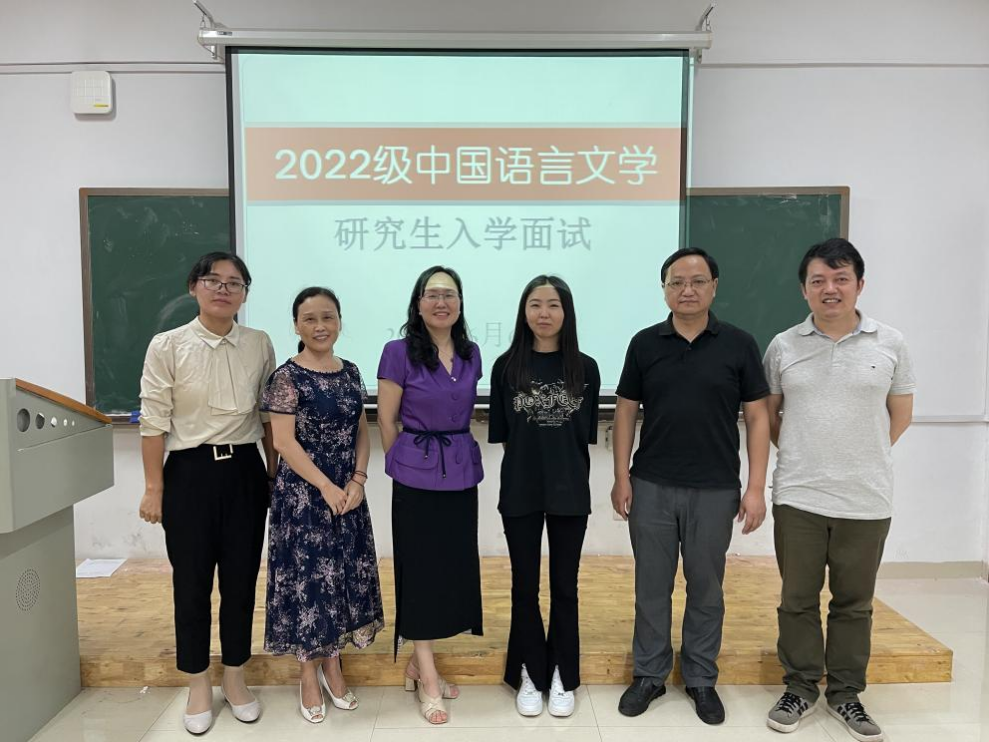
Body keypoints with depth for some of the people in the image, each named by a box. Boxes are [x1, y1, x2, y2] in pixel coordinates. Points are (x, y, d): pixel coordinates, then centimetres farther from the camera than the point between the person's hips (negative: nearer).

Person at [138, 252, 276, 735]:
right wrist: (154, 487, -6)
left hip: (245, 470, 2)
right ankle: (199, 687, 27)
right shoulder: (168, 345, -5)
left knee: (241, 578, 11)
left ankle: (235, 680, 30)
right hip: (190, 471, -2)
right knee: (191, 582, 9)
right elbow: (153, 421, -5)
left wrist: (275, 473, 9)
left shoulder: (260, 344, 3)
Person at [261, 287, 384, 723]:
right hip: (303, 494, -5)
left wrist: (357, 481, -6)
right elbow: (284, 441, -14)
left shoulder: (350, 373, 7)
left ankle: (332, 664, 29)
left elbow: (362, 432, 8)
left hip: (348, 492, 5)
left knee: (345, 575, 11)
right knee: (307, 577, 3)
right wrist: (325, 487, -16)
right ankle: (308, 674, 21)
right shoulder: (287, 377, -9)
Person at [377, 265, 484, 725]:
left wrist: (455, 454, 14)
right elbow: (387, 420, -4)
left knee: (452, 567, 11)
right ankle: (427, 679, 18)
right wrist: (403, 466, 2)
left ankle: (417, 665, 30)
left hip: (462, 473, 6)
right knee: (420, 570, 3)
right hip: (417, 475, -5)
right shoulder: (399, 352, -8)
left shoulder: (471, 354, 6)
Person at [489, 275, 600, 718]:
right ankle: (529, 676, 28)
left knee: (564, 586, 12)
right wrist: (530, 460, 0)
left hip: (570, 491, 1)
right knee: (525, 587, 11)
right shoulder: (507, 366, -3)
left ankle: (563, 678, 28)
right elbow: (501, 435, 1)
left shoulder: (585, 369, -2)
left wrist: (564, 467, 0)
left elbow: (586, 436, 3)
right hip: (520, 490, 0)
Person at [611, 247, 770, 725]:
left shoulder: (739, 345, -1)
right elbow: (626, 412, 4)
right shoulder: (644, 344, 2)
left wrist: (755, 487, -6)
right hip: (651, 487, 1)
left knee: (706, 588, 12)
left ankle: (701, 678, 29)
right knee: (651, 586, 11)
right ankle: (649, 673, 27)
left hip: (715, 489, 0)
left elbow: (756, 417, -1)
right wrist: (622, 477, -2)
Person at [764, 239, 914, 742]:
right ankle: (800, 688, 27)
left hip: (866, 501, 0)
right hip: (798, 498, 0)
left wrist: (862, 456, 7)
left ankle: (845, 694, 29)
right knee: (798, 599, 10)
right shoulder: (783, 346, 1)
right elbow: (767, 414, 10)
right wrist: (803, 455, 5)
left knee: (854, 603, 12)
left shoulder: (889, 343, 1)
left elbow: (900, 415, 9)